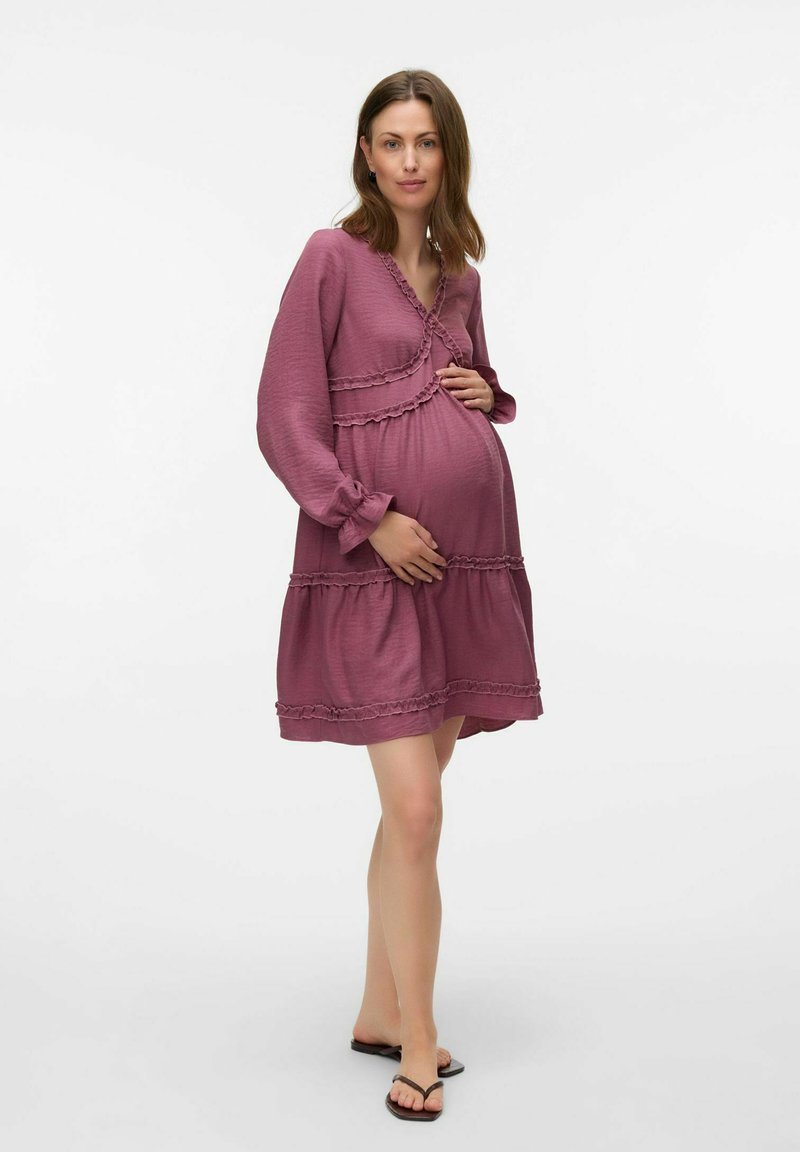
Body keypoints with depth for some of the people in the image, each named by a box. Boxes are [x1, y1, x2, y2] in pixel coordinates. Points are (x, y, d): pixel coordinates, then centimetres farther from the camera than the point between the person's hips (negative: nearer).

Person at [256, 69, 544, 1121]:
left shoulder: (461, 276, 15)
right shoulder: (332, 259, -2)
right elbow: (285, 421, -7)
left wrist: (490, 398, 5)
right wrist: (369, 518, -15)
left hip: (469, 559, 6)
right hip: (372, 564, -6)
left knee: (415, 803, 11)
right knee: (416, 811, -9)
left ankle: (380, 1012, 26)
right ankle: (418, 1044, 7)